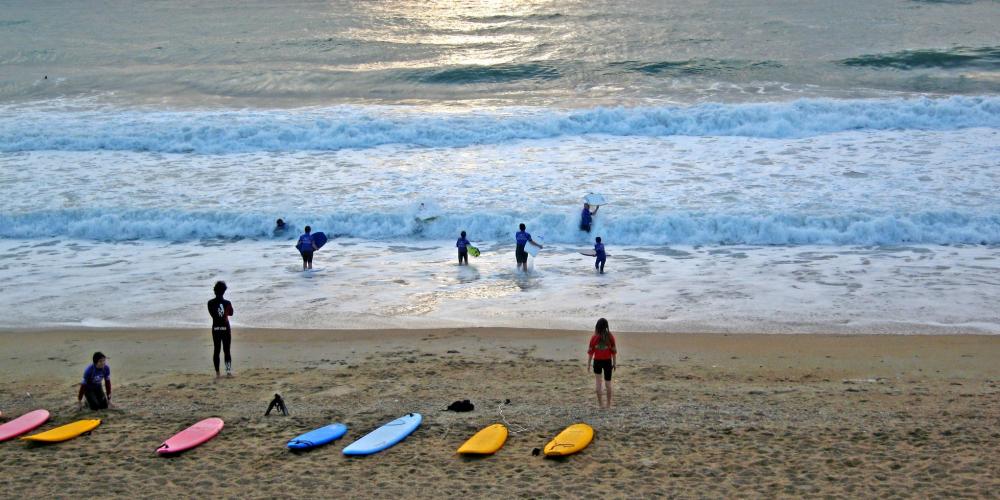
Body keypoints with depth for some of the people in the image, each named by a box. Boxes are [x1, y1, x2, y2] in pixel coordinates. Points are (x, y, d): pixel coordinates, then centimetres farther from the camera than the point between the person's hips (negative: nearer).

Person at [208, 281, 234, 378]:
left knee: (216, 350, 7)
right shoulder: (227, 303, -9)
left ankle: (217, 373, 5)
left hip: (215, 329, 1)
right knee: (227, 350, 6)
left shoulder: (210, 303, -6)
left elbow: (212, 314, 5)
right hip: (225, 328, -1)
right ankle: (229, 370, -1)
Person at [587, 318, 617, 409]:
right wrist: (615, 363, 7)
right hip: (607, 361, 1)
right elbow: (614, 351, -4)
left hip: (597, 361, 0)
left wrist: (588, 364, 3)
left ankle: (600, 403, 12)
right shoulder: (610, 337, -10)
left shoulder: (594, 338, -11)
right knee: (608, 383, 10)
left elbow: (590, 352, -6)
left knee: (598, 382, 11)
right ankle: (609, 404, 16)